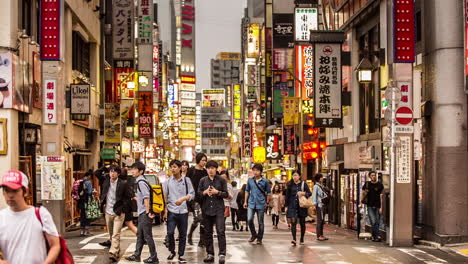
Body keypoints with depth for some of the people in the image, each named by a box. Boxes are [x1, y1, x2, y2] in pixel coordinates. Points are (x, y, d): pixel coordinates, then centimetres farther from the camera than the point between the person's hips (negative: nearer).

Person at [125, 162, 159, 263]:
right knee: (140, 235, 15)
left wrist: (147, 212, -21)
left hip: (145, 214, -10)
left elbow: (146, 197, -22)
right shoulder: (139, 181, 14)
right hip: (142, 213, 10)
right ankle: (136, 255, 23)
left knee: (147, 236, -4)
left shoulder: (141, 182, -16)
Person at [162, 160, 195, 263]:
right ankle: (172, 252, 14)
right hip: (171, 211, 0)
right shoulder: (167, 181, 4)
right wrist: (165, 210, -4)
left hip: (183, 211, 1)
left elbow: (192, 194, 1)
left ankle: (181, 255, 16)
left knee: (183, 234, 5)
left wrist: (183, 198, -16)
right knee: (170, 232, -8)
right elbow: (164, 197, 3)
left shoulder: (186, 180, 4)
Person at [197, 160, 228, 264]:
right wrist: (205, 192, -11)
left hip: (218, 209, -3)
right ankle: (210, 254, 14)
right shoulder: (203, 180, 9)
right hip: (206, 209, 3)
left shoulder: (221, 180, 3)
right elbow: (198, 193, 8)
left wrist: (217, 192, -14)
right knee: (208, 232, 7)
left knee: (221, 231, -11)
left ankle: (222, 254, -10)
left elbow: (226, 194, 2)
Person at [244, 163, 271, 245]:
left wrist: (267, 202, 2)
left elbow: (268, 192, 6)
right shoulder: (250, 180, 6)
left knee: (260, 222, 4)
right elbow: (247, 191, 14)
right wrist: (245, 201, 11)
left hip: (261, 204, -2)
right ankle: (254, 235, 12)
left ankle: (259, 238, 17)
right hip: (251, 203, 2)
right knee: (249, 219, -10)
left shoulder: (265, 181, -2)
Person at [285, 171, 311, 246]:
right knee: (293, 222, -12)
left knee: (302, 223, 8)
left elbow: (309, 193, 0)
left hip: (301, 206, 0)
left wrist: (303, 193, -18)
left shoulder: (303, 184, 2)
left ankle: (302, 239, 23)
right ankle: (294, 240, -19)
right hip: (292, 206, 0)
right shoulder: (290, 185, 7)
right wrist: (287, 205, 8)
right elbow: (287, 195, 11)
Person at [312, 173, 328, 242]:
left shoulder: (320, 186, 17)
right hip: (318, 205, -9)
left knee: (322, 220, 10)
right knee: (319, 220, -8)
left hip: (322, 204, 9)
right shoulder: (316, 186, -8)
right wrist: (314, 204, -20)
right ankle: (318, 236, -6)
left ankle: (321, 235, 15)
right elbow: (314, 195, -14)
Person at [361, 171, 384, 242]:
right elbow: (362, 193, 18)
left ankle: (374, 237, 18)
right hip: (370, 206, 1)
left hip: (377, 206, -1)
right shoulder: (367, 184, 6)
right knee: (373, 222, -13)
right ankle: (378, 236, -16)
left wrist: (381, 207, -9)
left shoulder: (380, 185, -1)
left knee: (377, 222, 4)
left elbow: (381, 196, -4)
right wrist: (361, 203, 11)